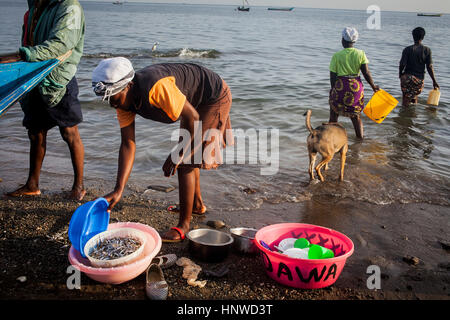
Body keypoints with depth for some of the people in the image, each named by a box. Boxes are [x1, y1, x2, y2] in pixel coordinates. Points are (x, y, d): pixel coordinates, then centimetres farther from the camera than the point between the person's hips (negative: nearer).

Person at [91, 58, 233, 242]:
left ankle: (183, 225, -2)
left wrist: (175, 157, -20)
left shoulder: (156, 88, -38)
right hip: (194, 102, 9)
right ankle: (197, 204, 42)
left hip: (215, 97, -9)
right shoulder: (123, 99, -12)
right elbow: (128, 145, -12)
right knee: (186, 155, 21)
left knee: (185, 163, -12)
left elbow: (193, 118, -30)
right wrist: (118, 189, -19)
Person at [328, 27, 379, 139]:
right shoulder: (361, 54, -1)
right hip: (356, 87, 3)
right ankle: (360, 136, 22)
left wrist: (333, 89, 8)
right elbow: (366, 73, -3)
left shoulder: (336, 56, -7)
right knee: (355, 115, 16)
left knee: (334, 113, 13)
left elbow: (332, 76, -6)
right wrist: (373, 86, 9)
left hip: (340, 86, -3)